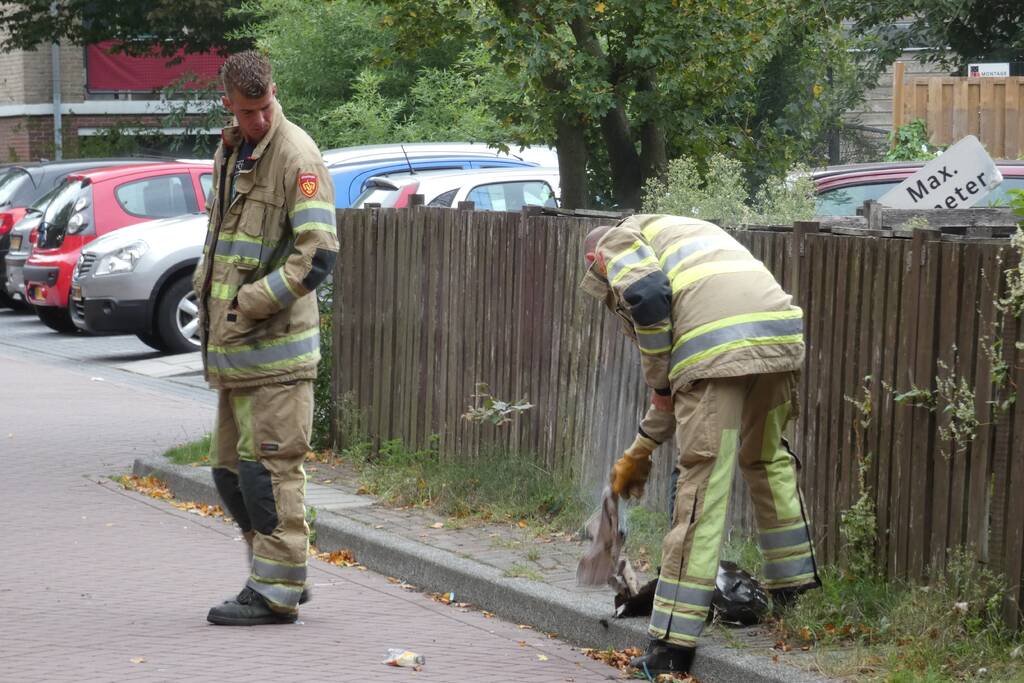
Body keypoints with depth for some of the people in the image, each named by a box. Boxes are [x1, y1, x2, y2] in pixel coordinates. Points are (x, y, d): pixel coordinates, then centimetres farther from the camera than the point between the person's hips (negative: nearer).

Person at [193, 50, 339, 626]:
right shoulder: (231, 152, 15)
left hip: (275, 346, -9)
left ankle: (276, 591, 0)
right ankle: (285, 574, 23)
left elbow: (318, 255, -19)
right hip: (233, 347, 9)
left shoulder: (297, 157, -12)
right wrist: (208, 295, 13)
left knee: (269, 468, -6)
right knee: (231, 470, 14)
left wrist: (248, 304, -17)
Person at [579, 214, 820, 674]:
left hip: (717, 346, -7)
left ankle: (673, 642, -2)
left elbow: (647, 298, -8)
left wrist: (658, 385, 5)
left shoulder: (616, 242, 19)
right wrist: (642, 448, 44)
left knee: (702, 486, -5)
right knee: (768, 459, 28)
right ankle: (796, 587, 37)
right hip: (780, 330, 7)